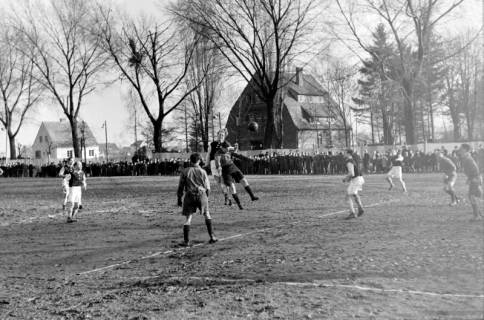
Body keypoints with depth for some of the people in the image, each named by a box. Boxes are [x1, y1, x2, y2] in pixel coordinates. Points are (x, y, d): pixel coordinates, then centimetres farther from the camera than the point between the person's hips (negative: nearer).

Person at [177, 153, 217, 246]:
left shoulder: (184, 172, 0)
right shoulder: (202, 172, 1)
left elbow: (181, 186, 3)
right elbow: (207, 187, 4)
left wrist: (179, 199, 12)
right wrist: (206, 197, 19)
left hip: (189, 196, 0)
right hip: (201, 194, 1)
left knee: (188, 218, 4)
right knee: (206, 214, 18)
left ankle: (186, 241, 2)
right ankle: (212, 236, 16)